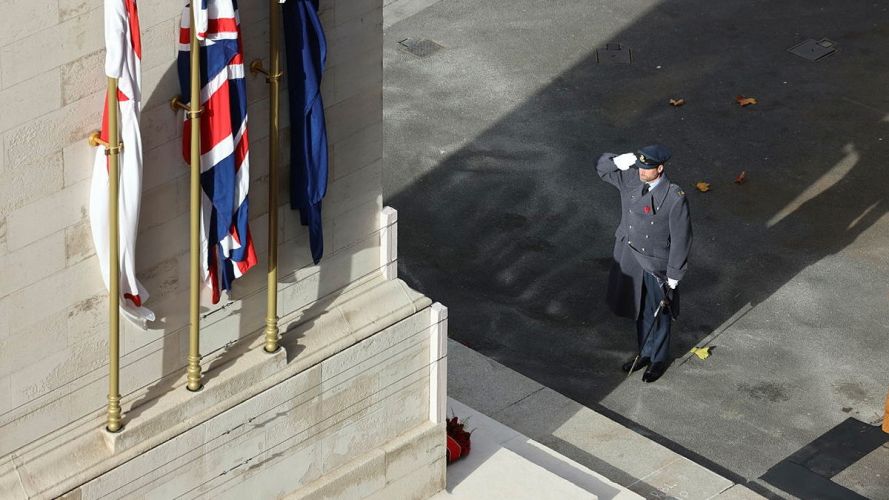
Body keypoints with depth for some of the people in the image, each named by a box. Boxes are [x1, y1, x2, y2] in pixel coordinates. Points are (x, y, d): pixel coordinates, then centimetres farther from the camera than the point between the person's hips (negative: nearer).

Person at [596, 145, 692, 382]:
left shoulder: (675, 198, -25)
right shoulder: (630, 180, -10)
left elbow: (681, 239, -17)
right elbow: (602, 167, 7)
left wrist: (674, 276, -13)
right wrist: (619, 161, -16)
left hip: (656, 266, -5)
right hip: (630, 260, 5)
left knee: (657, 314, 14)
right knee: (639, 311, 22)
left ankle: (658, 359, 35)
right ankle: (645, 353, 42)